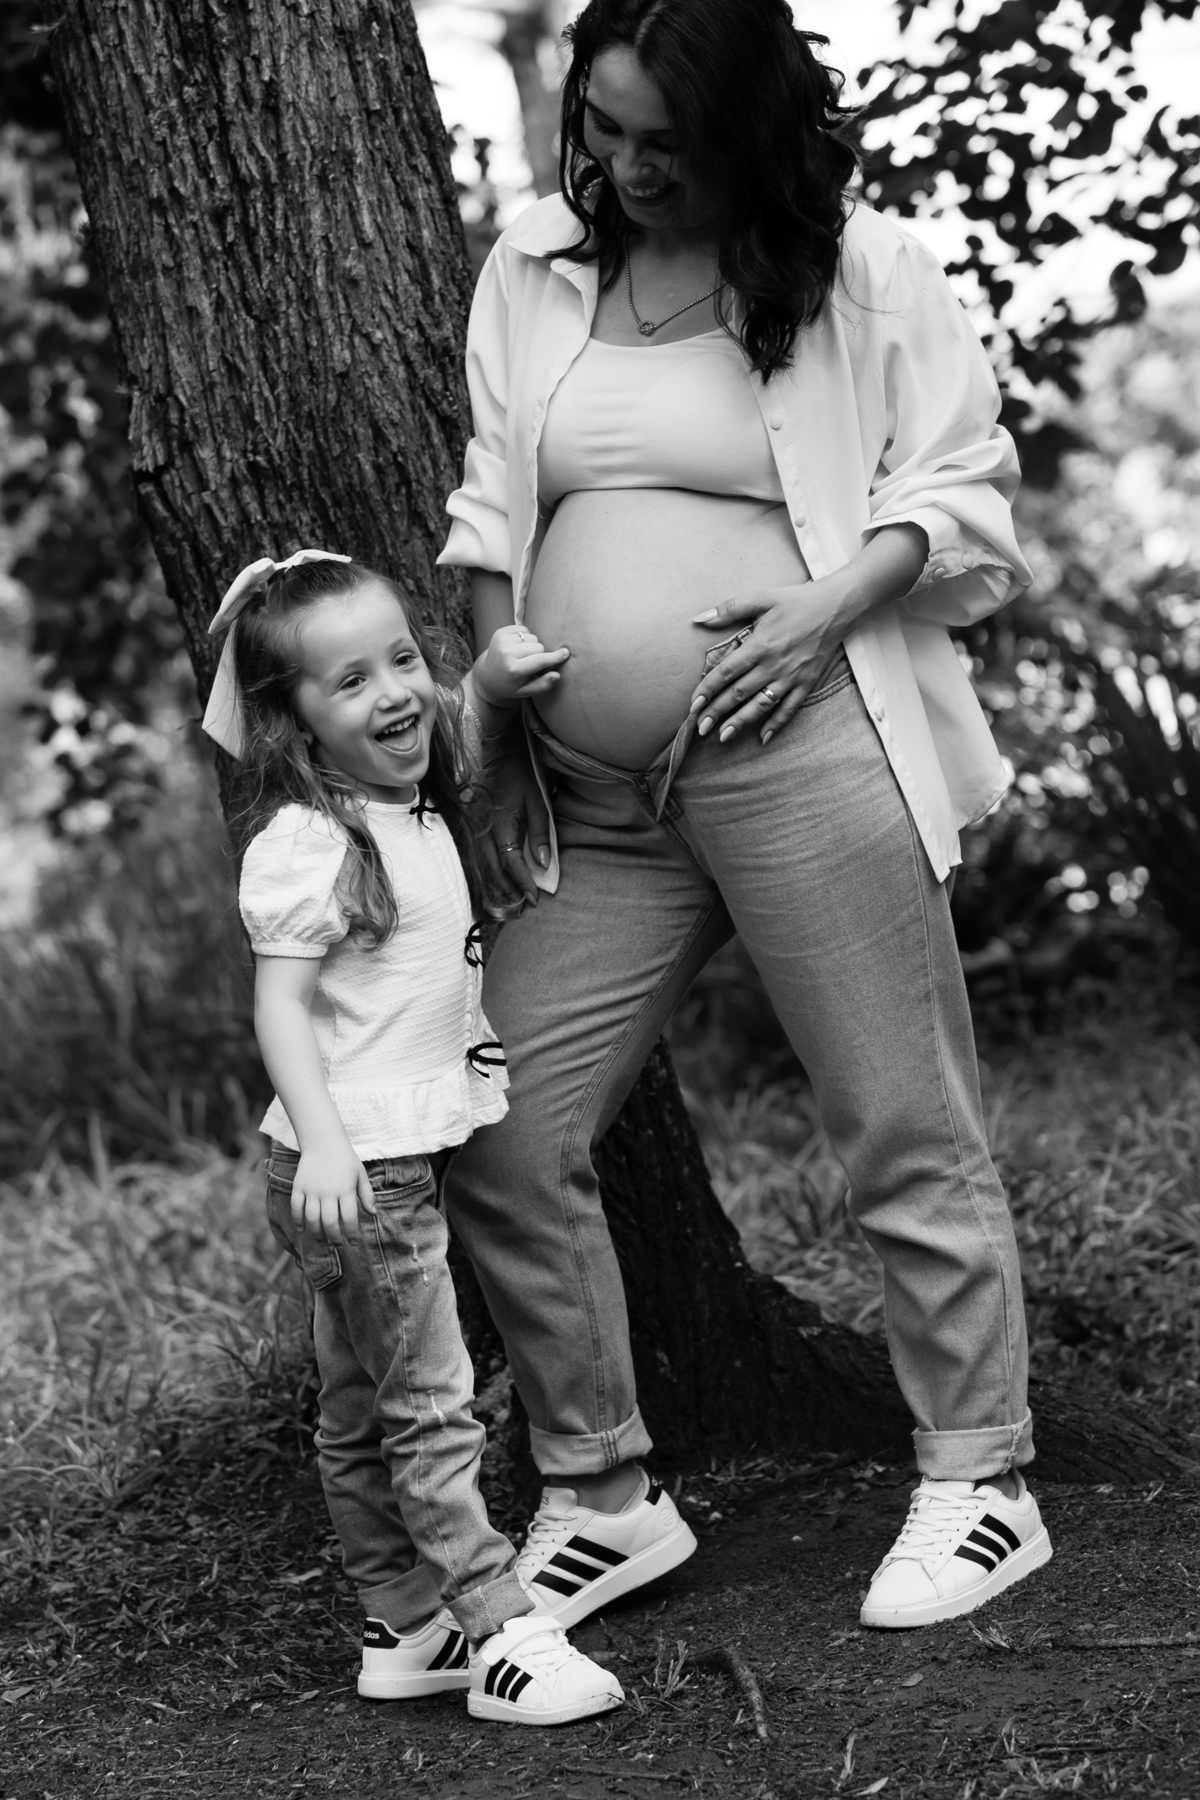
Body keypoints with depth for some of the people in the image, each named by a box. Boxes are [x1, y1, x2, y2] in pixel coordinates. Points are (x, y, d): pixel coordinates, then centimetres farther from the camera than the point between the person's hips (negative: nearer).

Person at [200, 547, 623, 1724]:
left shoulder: (413, 807, 9)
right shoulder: (307, 844, -18)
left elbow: (440, 734, 33)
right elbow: (281, 1004, -23)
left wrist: (490, 686, 15)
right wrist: (321, 1142, -33)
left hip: (401, 1155, 9)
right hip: (355, 1169, -9)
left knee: (361, 1416, 16)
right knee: (430, 1413, -6)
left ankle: (402, 1631, 25)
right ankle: (504, 1641, -2)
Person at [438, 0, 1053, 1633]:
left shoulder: (864, 273, -1)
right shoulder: (533, 269, 13)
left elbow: (965, 489, 0)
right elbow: (493, 510, 18)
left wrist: (828, 606, -14)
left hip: (804, 757, -5)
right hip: (593, 801, 5)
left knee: (905, 1132, 1)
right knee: (498, 1138, 1)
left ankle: (982, 1488, 16)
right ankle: (601, 1498, 16)